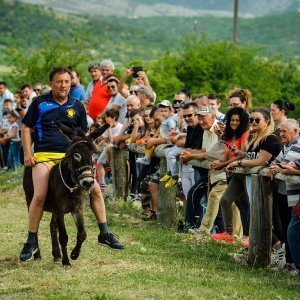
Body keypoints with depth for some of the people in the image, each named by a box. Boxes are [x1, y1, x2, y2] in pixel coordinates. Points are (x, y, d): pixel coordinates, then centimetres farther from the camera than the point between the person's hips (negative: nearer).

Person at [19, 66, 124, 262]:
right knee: (39, 196, -22)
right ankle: (32, 243, -8)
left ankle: (104, 234, 8)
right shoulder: (40, 103, 5)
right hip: (44, 156, -3)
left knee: (95, 189, -6)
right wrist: (27, 154, -3)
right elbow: (27, 129, 8)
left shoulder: (77, 106, 13)